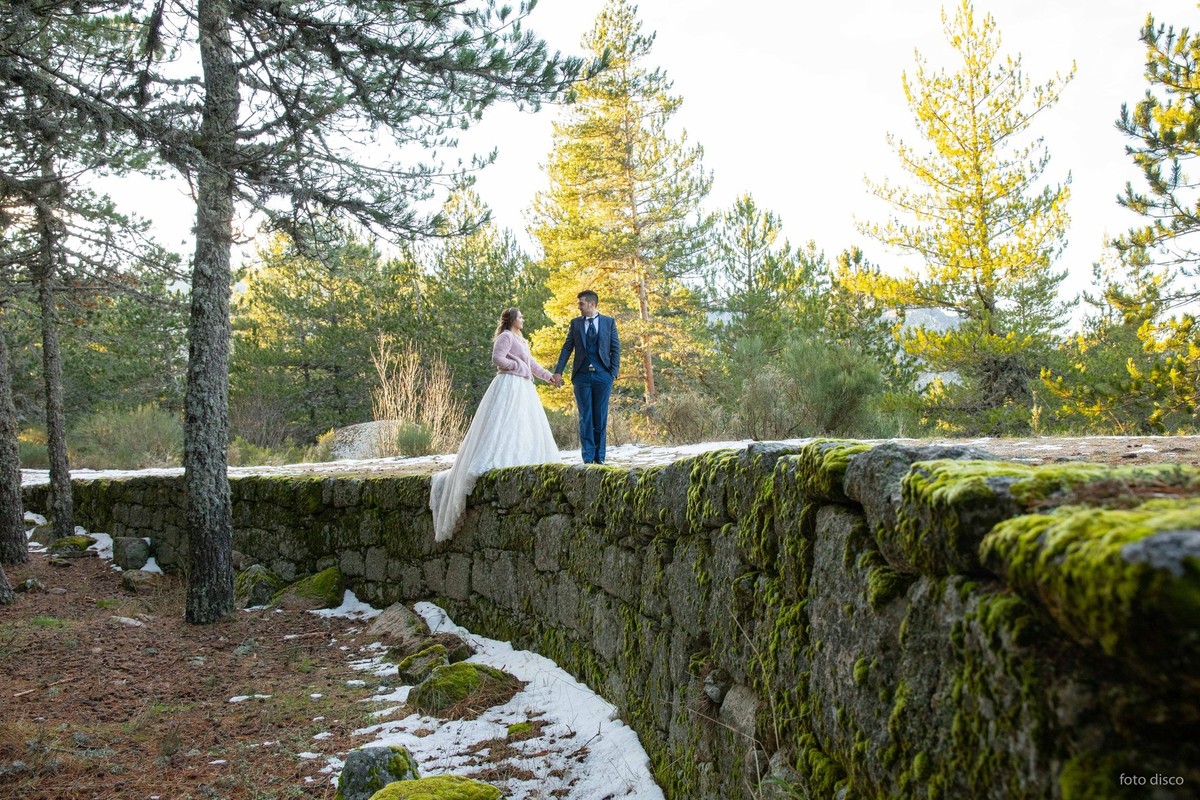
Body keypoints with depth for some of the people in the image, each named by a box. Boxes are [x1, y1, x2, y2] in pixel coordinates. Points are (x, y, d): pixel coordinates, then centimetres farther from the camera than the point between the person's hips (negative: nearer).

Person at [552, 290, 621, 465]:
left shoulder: (609, 322, 6)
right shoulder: (575, 323, 9)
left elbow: (615, 348, 5)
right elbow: (567, 348, 6)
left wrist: (614, 372, -4)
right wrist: (558, 372, -2)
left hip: (602, 375, -1)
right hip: (581, 375, 1)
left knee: (600, 417, 2)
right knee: (585, 417, 0)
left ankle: (599, 457, 9)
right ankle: (588, 458, 3)